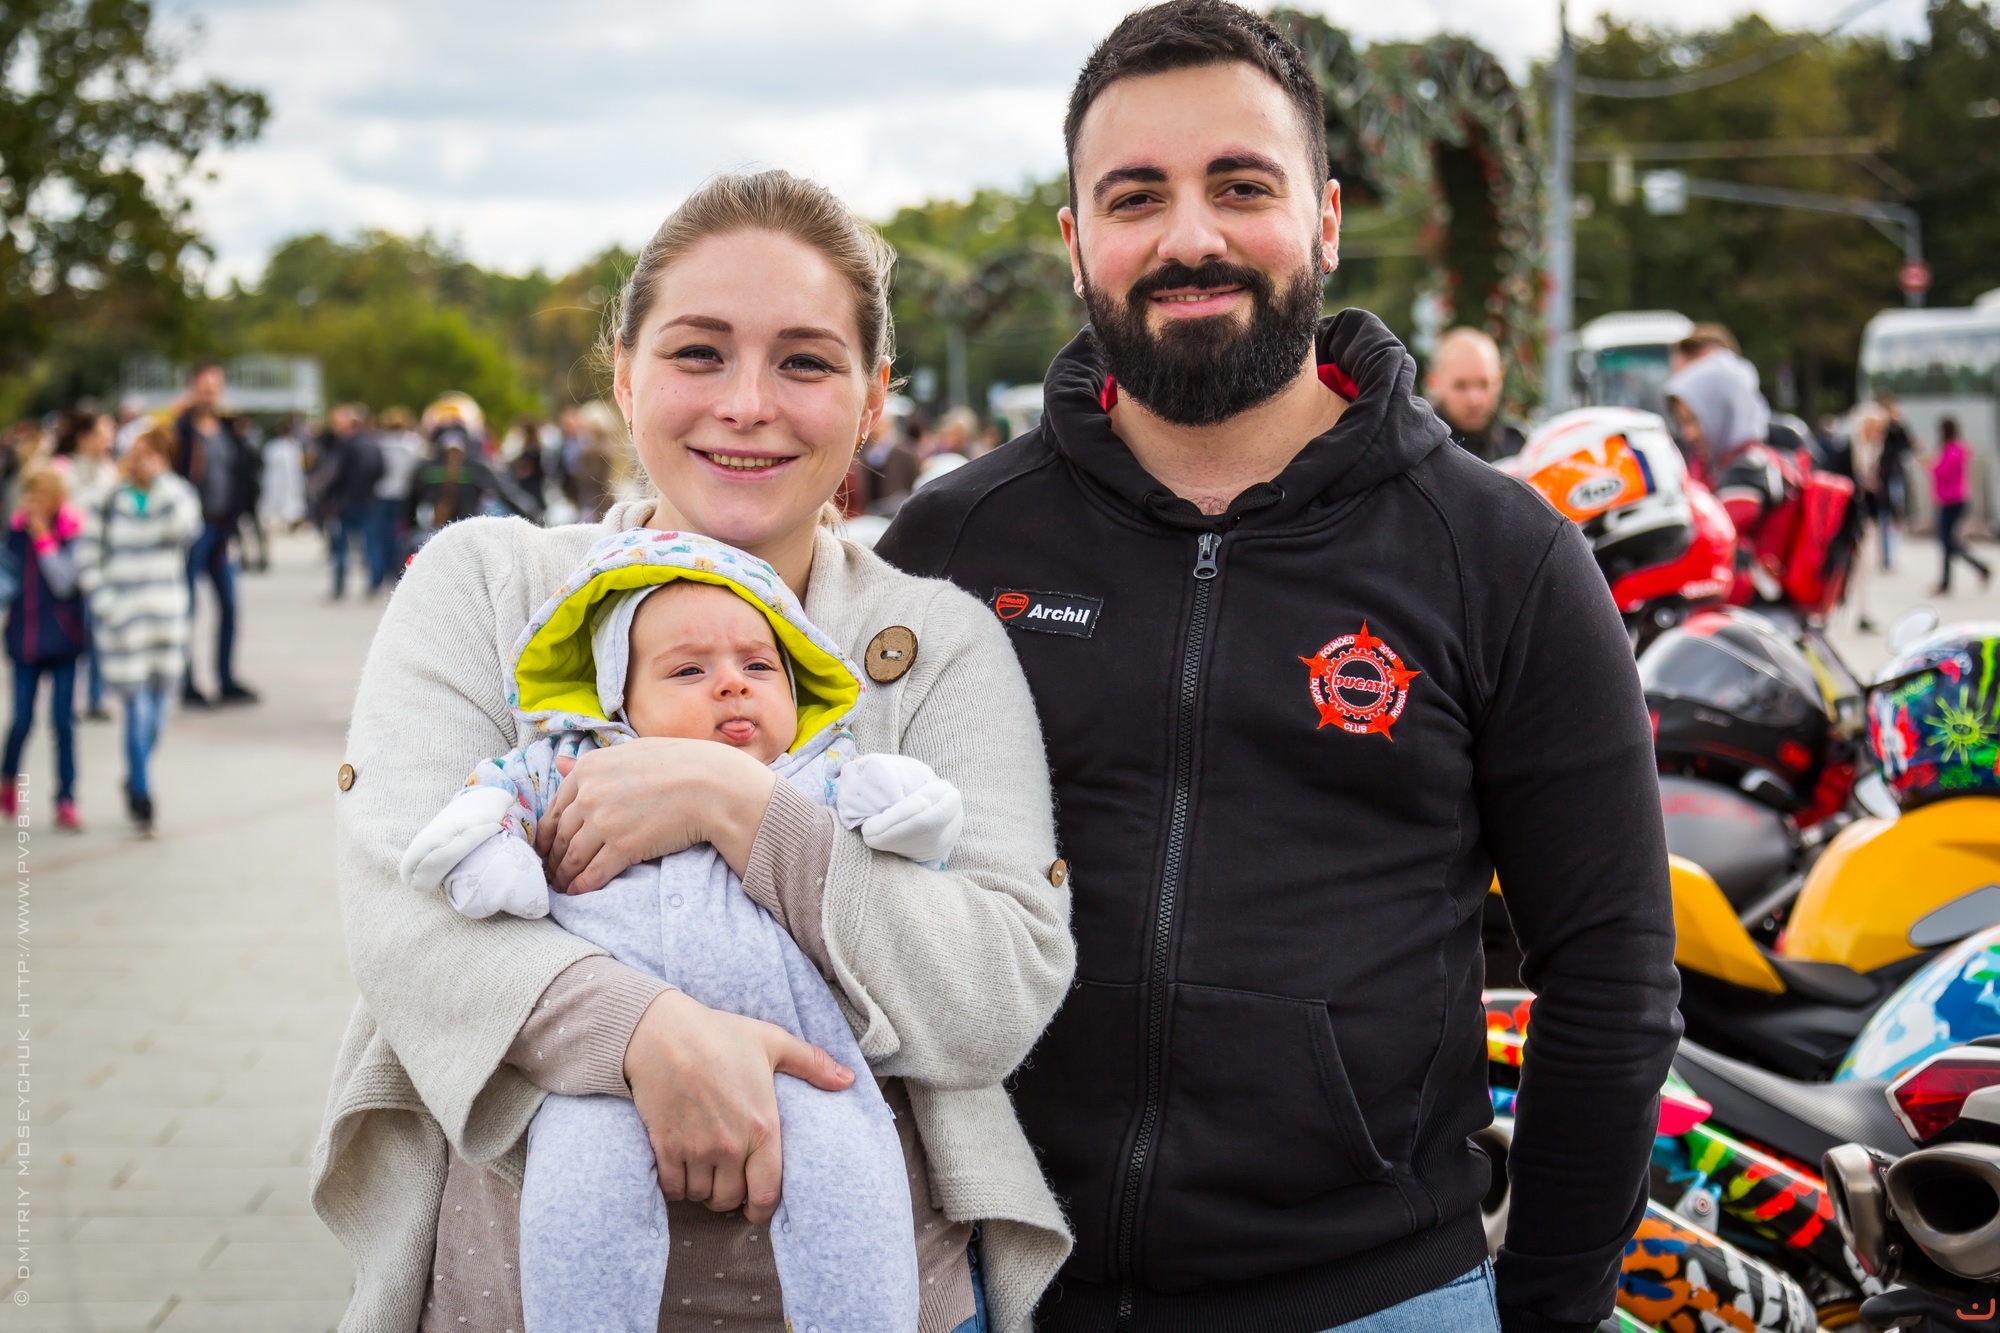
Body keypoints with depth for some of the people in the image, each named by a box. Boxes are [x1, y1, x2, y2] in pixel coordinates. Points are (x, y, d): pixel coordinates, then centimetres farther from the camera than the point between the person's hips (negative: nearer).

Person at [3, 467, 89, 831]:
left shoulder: (74, 531, -10)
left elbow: (63, 582, -19)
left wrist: (43, 538, -20)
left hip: (62, 638, -3)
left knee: (63, 721, -2)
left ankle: (66, 801, 6)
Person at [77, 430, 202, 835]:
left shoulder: (178, 494, 1)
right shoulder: (111, 501, 1)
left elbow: (184, 525, -21)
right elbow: (90, 557, 3)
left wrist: (161, 479, -16)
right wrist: (104, 604, -7)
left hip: (166, 618, 2)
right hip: (124, 618, -1)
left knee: (157, 708, 10)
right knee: (138, 709, -6)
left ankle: (135, 780, 31)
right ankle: (141, 797, 3)